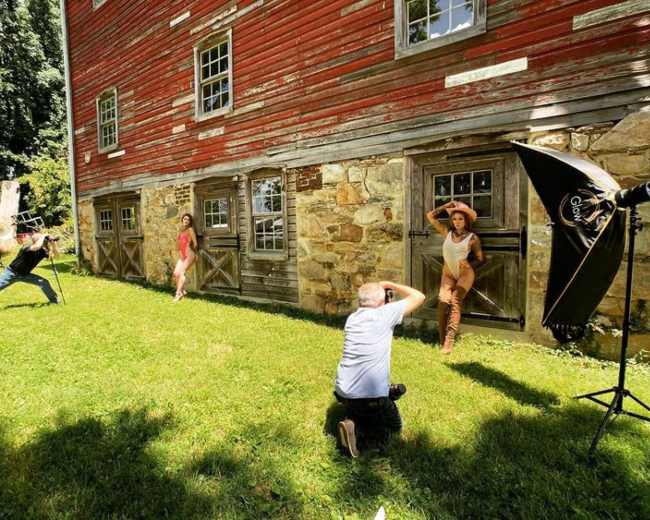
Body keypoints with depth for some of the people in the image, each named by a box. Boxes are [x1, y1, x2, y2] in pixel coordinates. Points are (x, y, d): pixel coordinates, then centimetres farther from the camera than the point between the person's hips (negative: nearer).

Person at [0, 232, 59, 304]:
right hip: (12, 273, -5)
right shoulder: (27, 247, -27)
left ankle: (54, 299, 4)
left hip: (25, 274, 5)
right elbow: (36, 247, -50)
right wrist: (42, 237, -36)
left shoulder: (42, 251, -9)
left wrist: (53, 243, -27)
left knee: (44, 282, -8)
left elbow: (54, 255, -13)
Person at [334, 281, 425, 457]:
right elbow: (419, 297, 1)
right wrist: (390, 285, 9)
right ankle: (358, 433, -4)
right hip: (370, 396, -5)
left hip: (342, 391, 6)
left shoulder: (352, 318, 7)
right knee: (394, 426, 23)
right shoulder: (384, 314, -8)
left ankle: (352, 421, 5)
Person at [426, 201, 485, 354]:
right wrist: (446, 206, 8)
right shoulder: (447, 233, 7)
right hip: (448, 274, 3)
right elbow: (430, 216, 11)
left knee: (455, 302, -23)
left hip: (465, 274, -3)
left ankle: (449, 343, -28)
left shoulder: (472, 238, -3)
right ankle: (443, 341, -17)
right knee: (443, 301, -19)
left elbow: (481, 260, 1)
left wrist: (469, 265, -18)